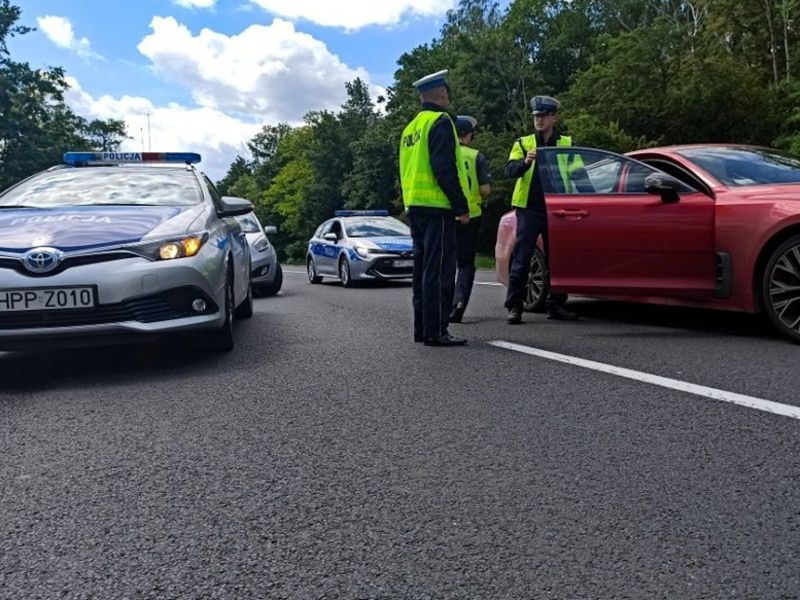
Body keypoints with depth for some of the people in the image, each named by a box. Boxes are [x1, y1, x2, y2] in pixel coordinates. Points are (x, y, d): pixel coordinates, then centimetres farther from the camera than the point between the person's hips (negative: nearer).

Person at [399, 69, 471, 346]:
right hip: (438, 208, -9)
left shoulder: (410, 128, 20)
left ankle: (421, 328, 17)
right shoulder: (440, 121, -8)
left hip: (414, 207, 9)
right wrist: (461, 206, -15)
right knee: (439, 271, -8)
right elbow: (445, 169, -18)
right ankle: (435, 331, -8)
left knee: (423, 269, 13)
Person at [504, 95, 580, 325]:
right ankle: (514, 307, 1)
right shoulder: (523, 143, 10)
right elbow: (509, 170, -4)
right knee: (521, 260, -4)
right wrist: (525, 162, -23)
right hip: (529, 209, -1)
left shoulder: (567, 144, 12)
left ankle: (556, 306, 16)